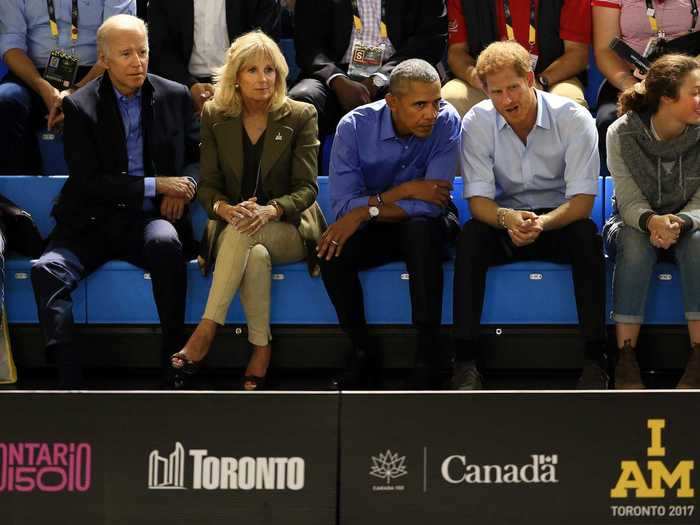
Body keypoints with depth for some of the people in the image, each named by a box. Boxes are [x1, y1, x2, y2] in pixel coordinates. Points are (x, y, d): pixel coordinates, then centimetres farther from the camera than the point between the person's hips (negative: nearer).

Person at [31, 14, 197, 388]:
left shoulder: (175, 97, 6)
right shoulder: (80, 107, -2)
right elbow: (88, 182, -8)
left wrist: (180, 193, -4)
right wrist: (157, 185, -14)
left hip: (150, 219, 0)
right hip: (93, 222, 0)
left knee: (166, 242, -35)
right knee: (47, 270, -27)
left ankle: (175, 355, -22)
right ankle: (70, 379, -30)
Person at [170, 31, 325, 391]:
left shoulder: (300, 116, -2)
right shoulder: (214, 116, 4)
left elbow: (306, 188, -6)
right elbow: (208, 186, 3)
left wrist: (271, 211, -27)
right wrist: (226, 209, -22)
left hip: (290, 228, -1)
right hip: (232, 225, 1)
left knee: (242, 235, -36)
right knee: (255, 256, -36)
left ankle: (205, 334, -37)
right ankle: (261, 349, -30)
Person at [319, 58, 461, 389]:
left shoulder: (446, 122, -19)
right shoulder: (355, 126, -16)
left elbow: (430, 204, -24)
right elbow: (342, 205, -20)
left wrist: (367, 211, -27)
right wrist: (404, 191, -26)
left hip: (427, 227, -1)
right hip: (374, 230, 1)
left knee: (420, 226, -36)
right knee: (331, 252, -28)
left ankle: (429, 352, -28)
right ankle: (362, 349, -8)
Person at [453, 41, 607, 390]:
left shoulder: (574, 118, -15)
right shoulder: (476, 122, -10)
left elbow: (582, 199, -18)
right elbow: (478, 200, -12)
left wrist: (543, 223, -39)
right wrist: (506, 218, -37)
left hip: (558, 220, -1)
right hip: (506, 220, 1)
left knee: (586, 234, -34)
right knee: (470, 236, -30)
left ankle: (595, 359, -30)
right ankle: (466, 361, -29)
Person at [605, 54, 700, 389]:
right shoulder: (622, 133, -14)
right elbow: (630, 201, -14)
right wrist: (652, 221, -37)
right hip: (637, 223, -1)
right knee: (635, 245, -35)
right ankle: (626, 358, -33)